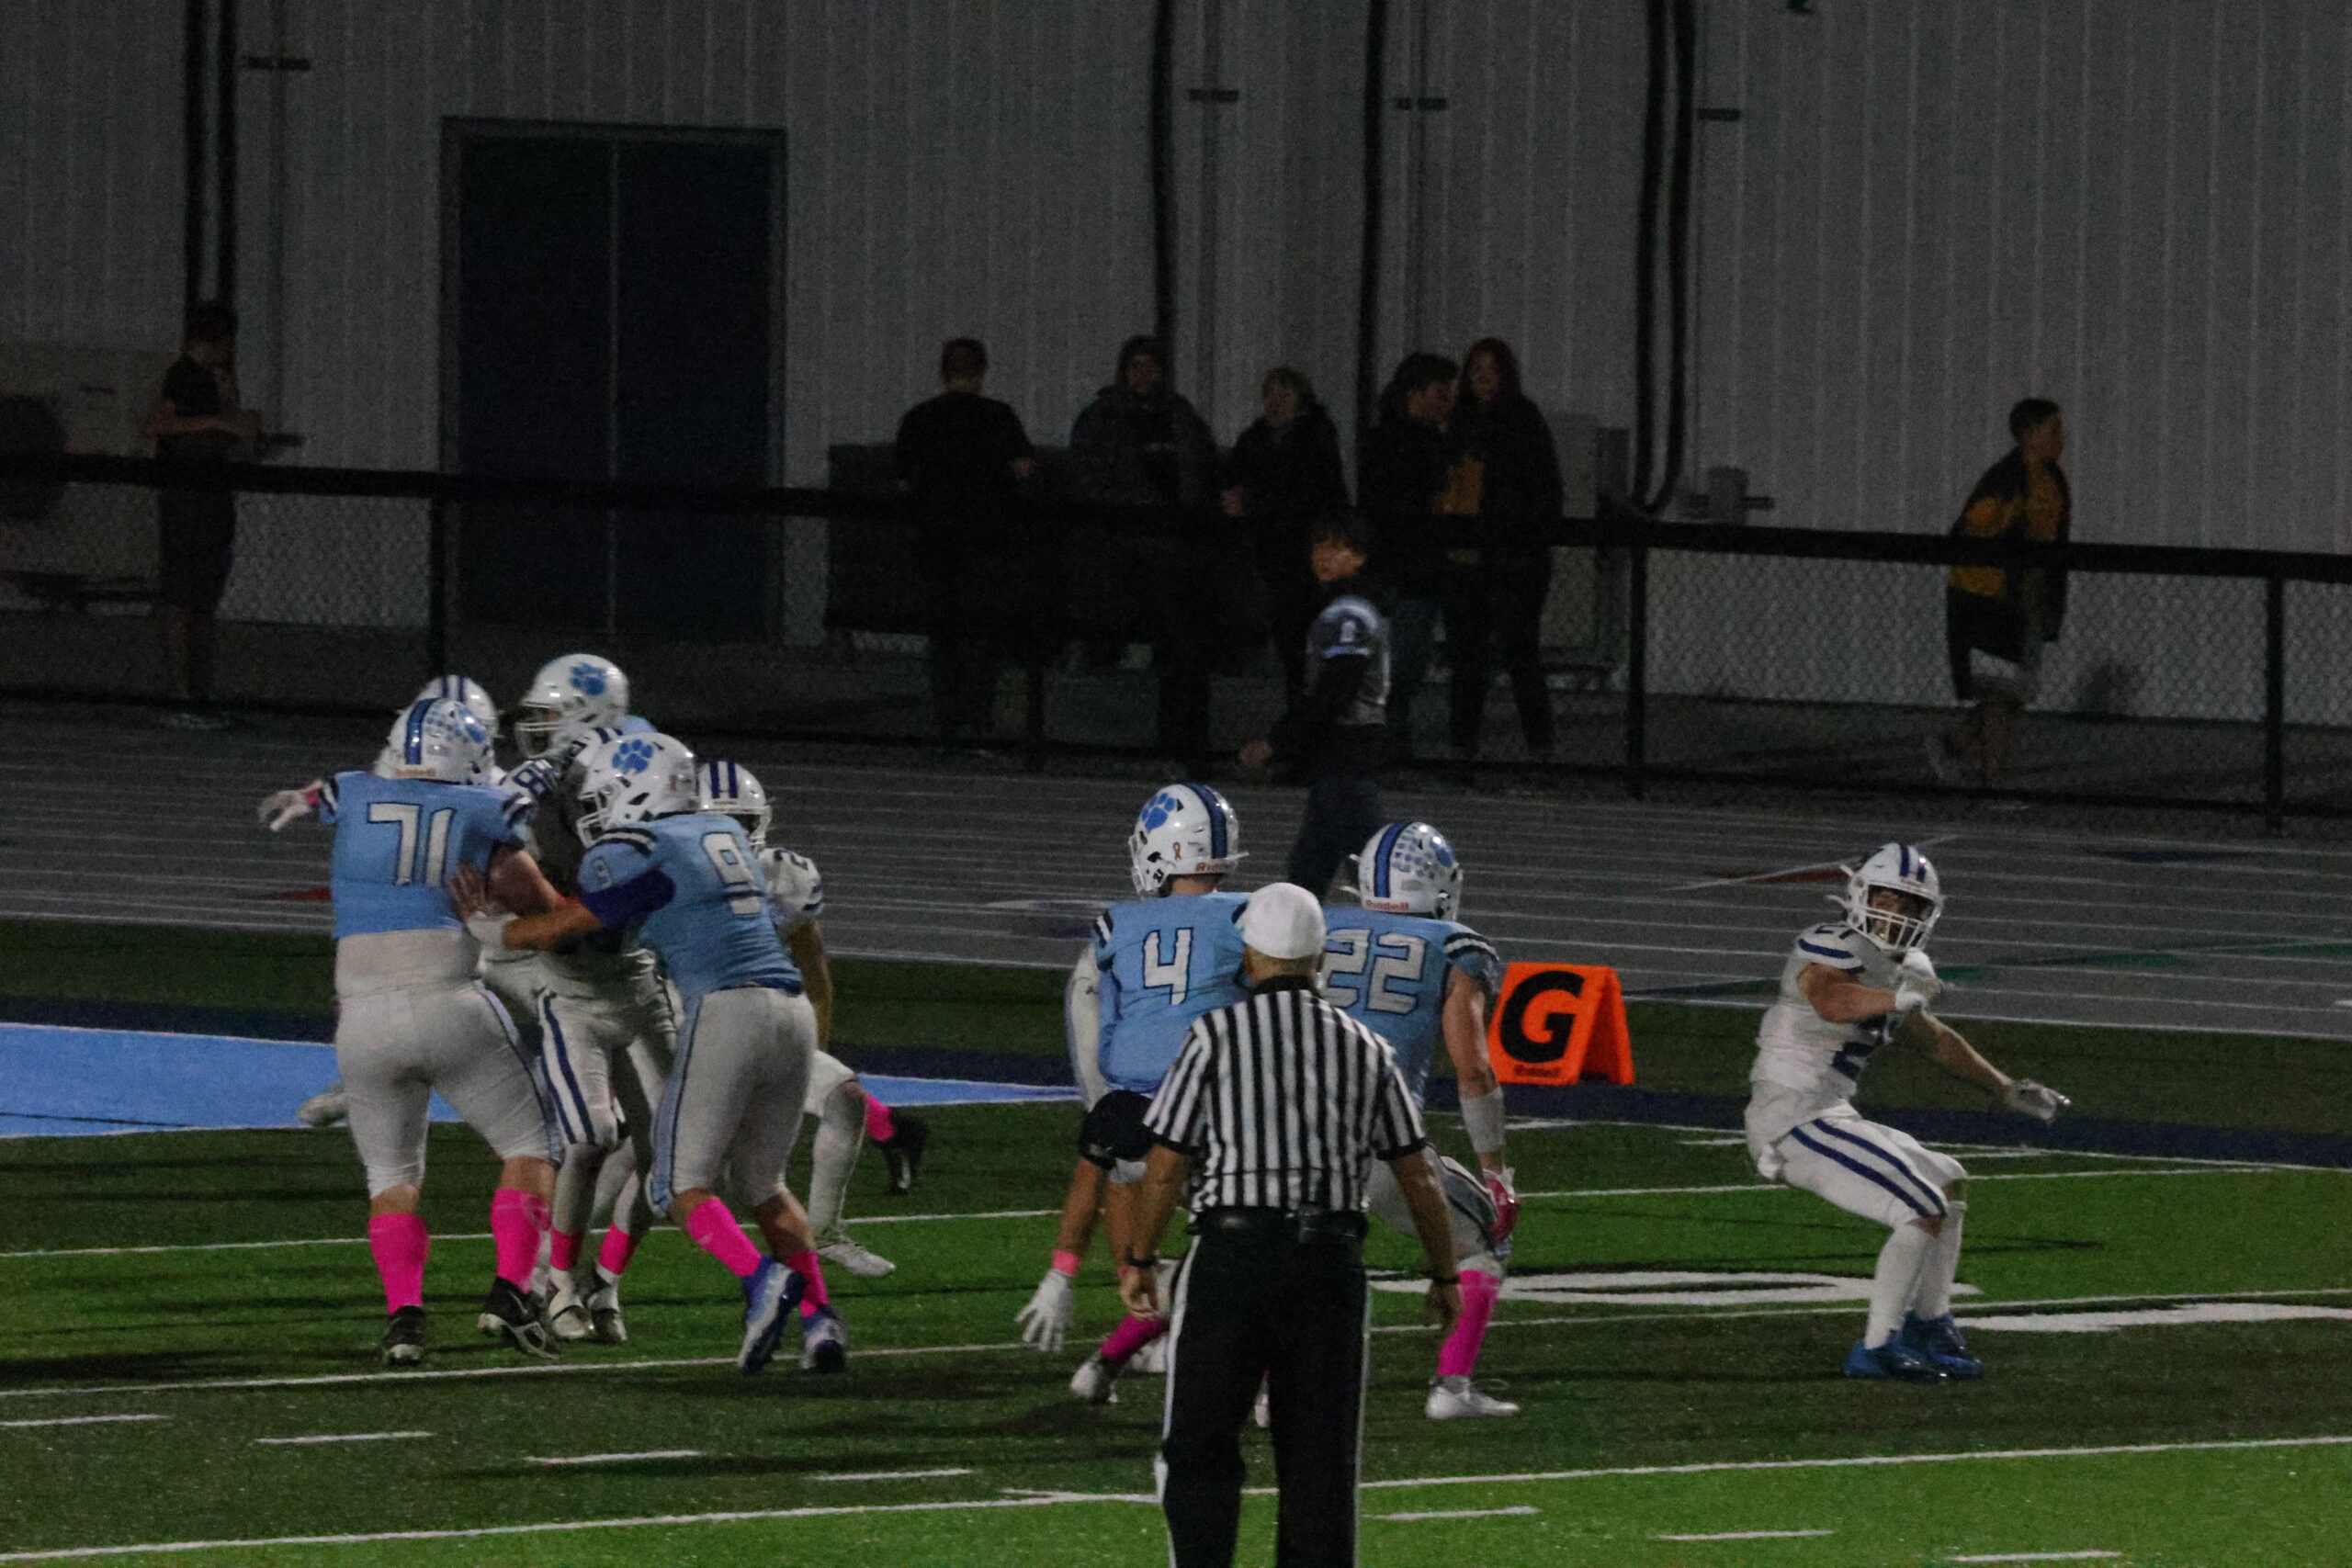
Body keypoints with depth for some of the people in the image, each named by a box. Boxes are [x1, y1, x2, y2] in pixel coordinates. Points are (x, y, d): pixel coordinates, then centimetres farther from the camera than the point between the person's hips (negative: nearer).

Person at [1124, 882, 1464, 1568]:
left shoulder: (1217, 1036, -2)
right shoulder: (1362, 1049, 9)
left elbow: (1166, 1165, -1)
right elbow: (1418, 1178, 12)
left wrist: (1140, 1259, 13)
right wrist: (1445, 1275, 25)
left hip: (1233, 1251, -3)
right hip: (1331, 1255, 3)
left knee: (1200, 1448, 5)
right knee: (1320, 1455, 8)